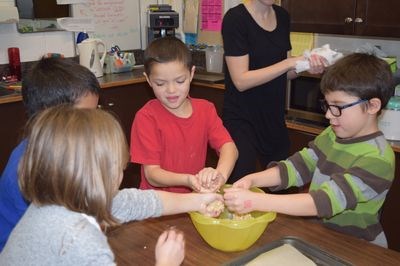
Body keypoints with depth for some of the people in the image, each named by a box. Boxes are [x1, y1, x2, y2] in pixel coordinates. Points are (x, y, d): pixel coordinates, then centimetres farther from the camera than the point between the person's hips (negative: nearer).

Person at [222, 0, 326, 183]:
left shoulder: (282, 17, 7)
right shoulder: (235, 18, -12)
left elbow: (282, 73, 11)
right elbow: (241, 81, -18)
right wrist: (290, 63, -20)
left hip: (275, 119, 6)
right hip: (242, 120, -6)